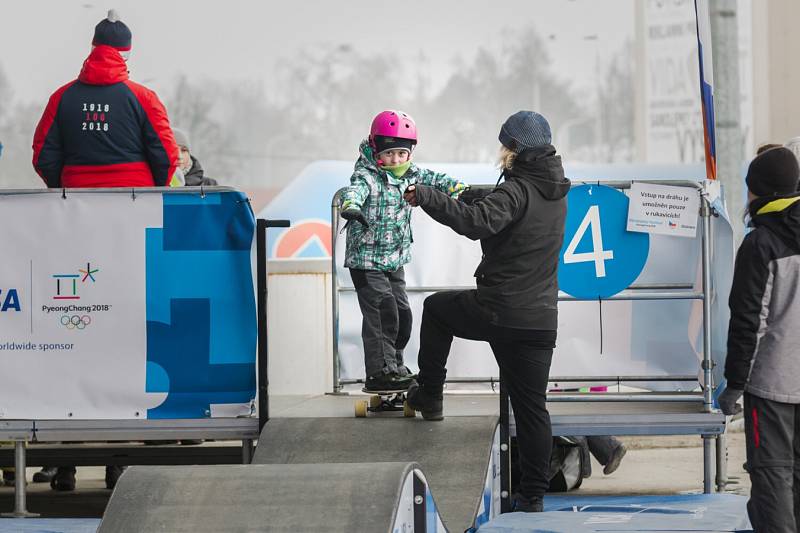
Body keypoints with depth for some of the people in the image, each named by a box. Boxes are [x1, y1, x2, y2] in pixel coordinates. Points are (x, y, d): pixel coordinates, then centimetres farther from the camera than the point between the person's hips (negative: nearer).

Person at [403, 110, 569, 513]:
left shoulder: (517, 191, -16)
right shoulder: (555, 193, 10)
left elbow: (477, 222, -32)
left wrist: (426, 197, -26)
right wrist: (469, 197, 18)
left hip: (496, 311, -6)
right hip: (541, 318, 6)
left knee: (436, 308, 25)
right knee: (531, 407, 8)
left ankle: (429, 395, 29)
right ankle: (533, 495, 5)